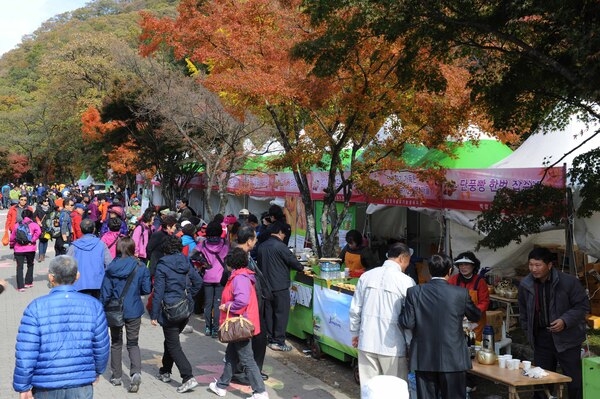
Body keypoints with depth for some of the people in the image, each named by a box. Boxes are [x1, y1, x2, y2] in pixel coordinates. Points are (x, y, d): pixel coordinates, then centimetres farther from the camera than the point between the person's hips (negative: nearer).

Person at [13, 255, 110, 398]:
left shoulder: (36, 308, -12)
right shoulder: (93, 305, -5)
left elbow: (25, 354, -12)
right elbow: (101, 346, 2)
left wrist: (23, 386, -1)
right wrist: (97, 371, 19)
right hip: (82, 386, 1)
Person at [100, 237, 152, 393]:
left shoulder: (111, 268, -9)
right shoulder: (141, 267, -9)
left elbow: (105, 292, -7)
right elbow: (146, 290, -5)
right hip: (133, 311, 0)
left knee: (116, 343, 17)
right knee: (133, 343, 12)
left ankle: (116, 376, 23)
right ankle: (136, 372, -11)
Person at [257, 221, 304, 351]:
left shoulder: (262, 246, 7)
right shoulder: (280, 246, -15)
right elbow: (292, 261, -9)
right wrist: (302, 268, 10)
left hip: (266, 285, 7)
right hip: (280, 286, -7)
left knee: (269, 312, 12)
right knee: (281, 313, -1)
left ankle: (270, 339, 18)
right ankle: (278, 342, 1)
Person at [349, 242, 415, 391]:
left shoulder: (366, 276, 2)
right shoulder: (406, 281, -10)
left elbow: (355, 310, 7)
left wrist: (355, 333, 20)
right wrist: (411, 345, 5)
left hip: (366, 341, 4)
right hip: (392, 345, -4)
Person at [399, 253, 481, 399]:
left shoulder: (414, 292, -8)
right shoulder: (461, 293, -7)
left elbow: (407, 323, -9)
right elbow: (476, 316, 9)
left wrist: (403, 311, 11)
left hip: (424, 359, 1)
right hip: (453, 359, 0)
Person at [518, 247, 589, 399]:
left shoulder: (569, 281, -14)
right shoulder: (525, 285, -1)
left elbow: (583, 306, -9)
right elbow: (523, 312, 13)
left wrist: (565, 320, -21)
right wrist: (529, 333, 10)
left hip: (566, 339, -4)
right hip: (541, 338, 4)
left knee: (575, 381, 0)